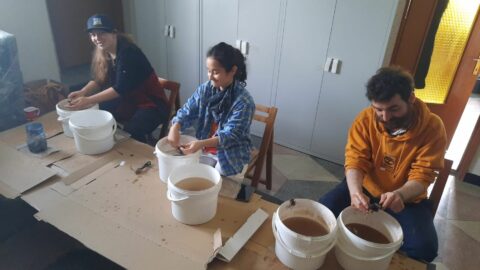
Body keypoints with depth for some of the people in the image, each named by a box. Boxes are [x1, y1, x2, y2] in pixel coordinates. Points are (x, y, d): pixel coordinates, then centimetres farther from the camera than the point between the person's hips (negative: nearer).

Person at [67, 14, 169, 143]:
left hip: (151, 103, -8)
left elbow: (120, 89, -28)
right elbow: (99, 80, 12)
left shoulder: (128, 52, -24)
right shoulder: (102, 53, 2)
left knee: (131, 132, -33)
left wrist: (88, 101, -29)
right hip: (128, 101, 9)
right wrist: (82, 92, -7)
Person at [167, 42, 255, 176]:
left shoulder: (243, 101, -21)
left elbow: (231, 135, -25)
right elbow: (187, 112, -2)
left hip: (230, 155, -5)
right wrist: (175, 127, -24)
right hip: (204, 147, 5)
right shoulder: (204, 89, -4)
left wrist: (202, 144, -39)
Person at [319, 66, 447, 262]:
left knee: (424, 248, -24)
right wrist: (355, 191, -40)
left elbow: (422, 177, -19)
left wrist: (399, 195, -42)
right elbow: (355, 161, -18)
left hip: (407, 198, 0)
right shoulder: (365, 119, -14)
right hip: (366, 189, 1)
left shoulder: (432, 127, -17)